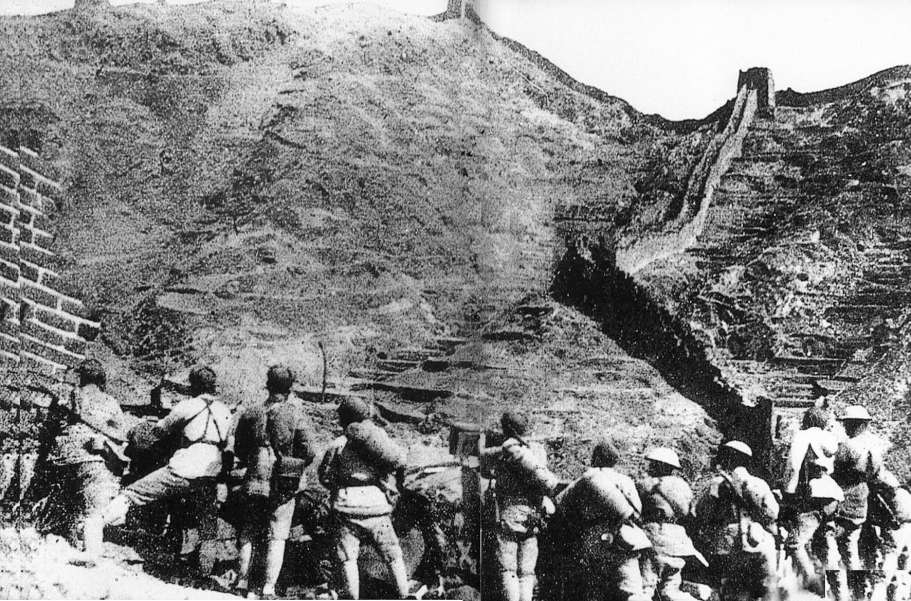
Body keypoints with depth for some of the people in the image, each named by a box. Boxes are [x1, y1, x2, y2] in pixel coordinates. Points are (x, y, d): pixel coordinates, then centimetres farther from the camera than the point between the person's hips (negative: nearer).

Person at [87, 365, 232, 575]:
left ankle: (100, 522, -16)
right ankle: (205, 574, 22)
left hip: (184, 471, -5)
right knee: (208, 525, 17)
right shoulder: (225, 411, 14)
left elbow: (160, 429, 12)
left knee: (134, 493, -2)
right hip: (211, 475, 5)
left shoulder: (188, 406, 1)